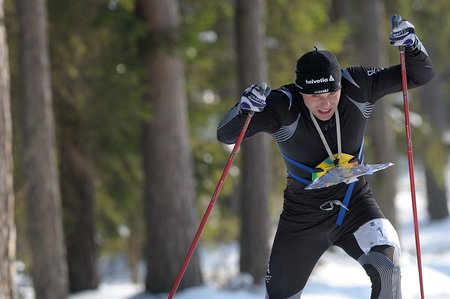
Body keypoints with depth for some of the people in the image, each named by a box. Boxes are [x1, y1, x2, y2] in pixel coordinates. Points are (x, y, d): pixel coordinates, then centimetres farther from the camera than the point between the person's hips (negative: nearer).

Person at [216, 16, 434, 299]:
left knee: (386, 264, -29)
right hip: (303, 215, -1)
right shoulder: (283, 107, -26)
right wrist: (245, 109, -47)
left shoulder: (357, 87, -18)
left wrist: (411, 44, -29)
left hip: (355, 204, 1)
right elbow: (226, 135, -27)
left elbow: (421, 74, -9)